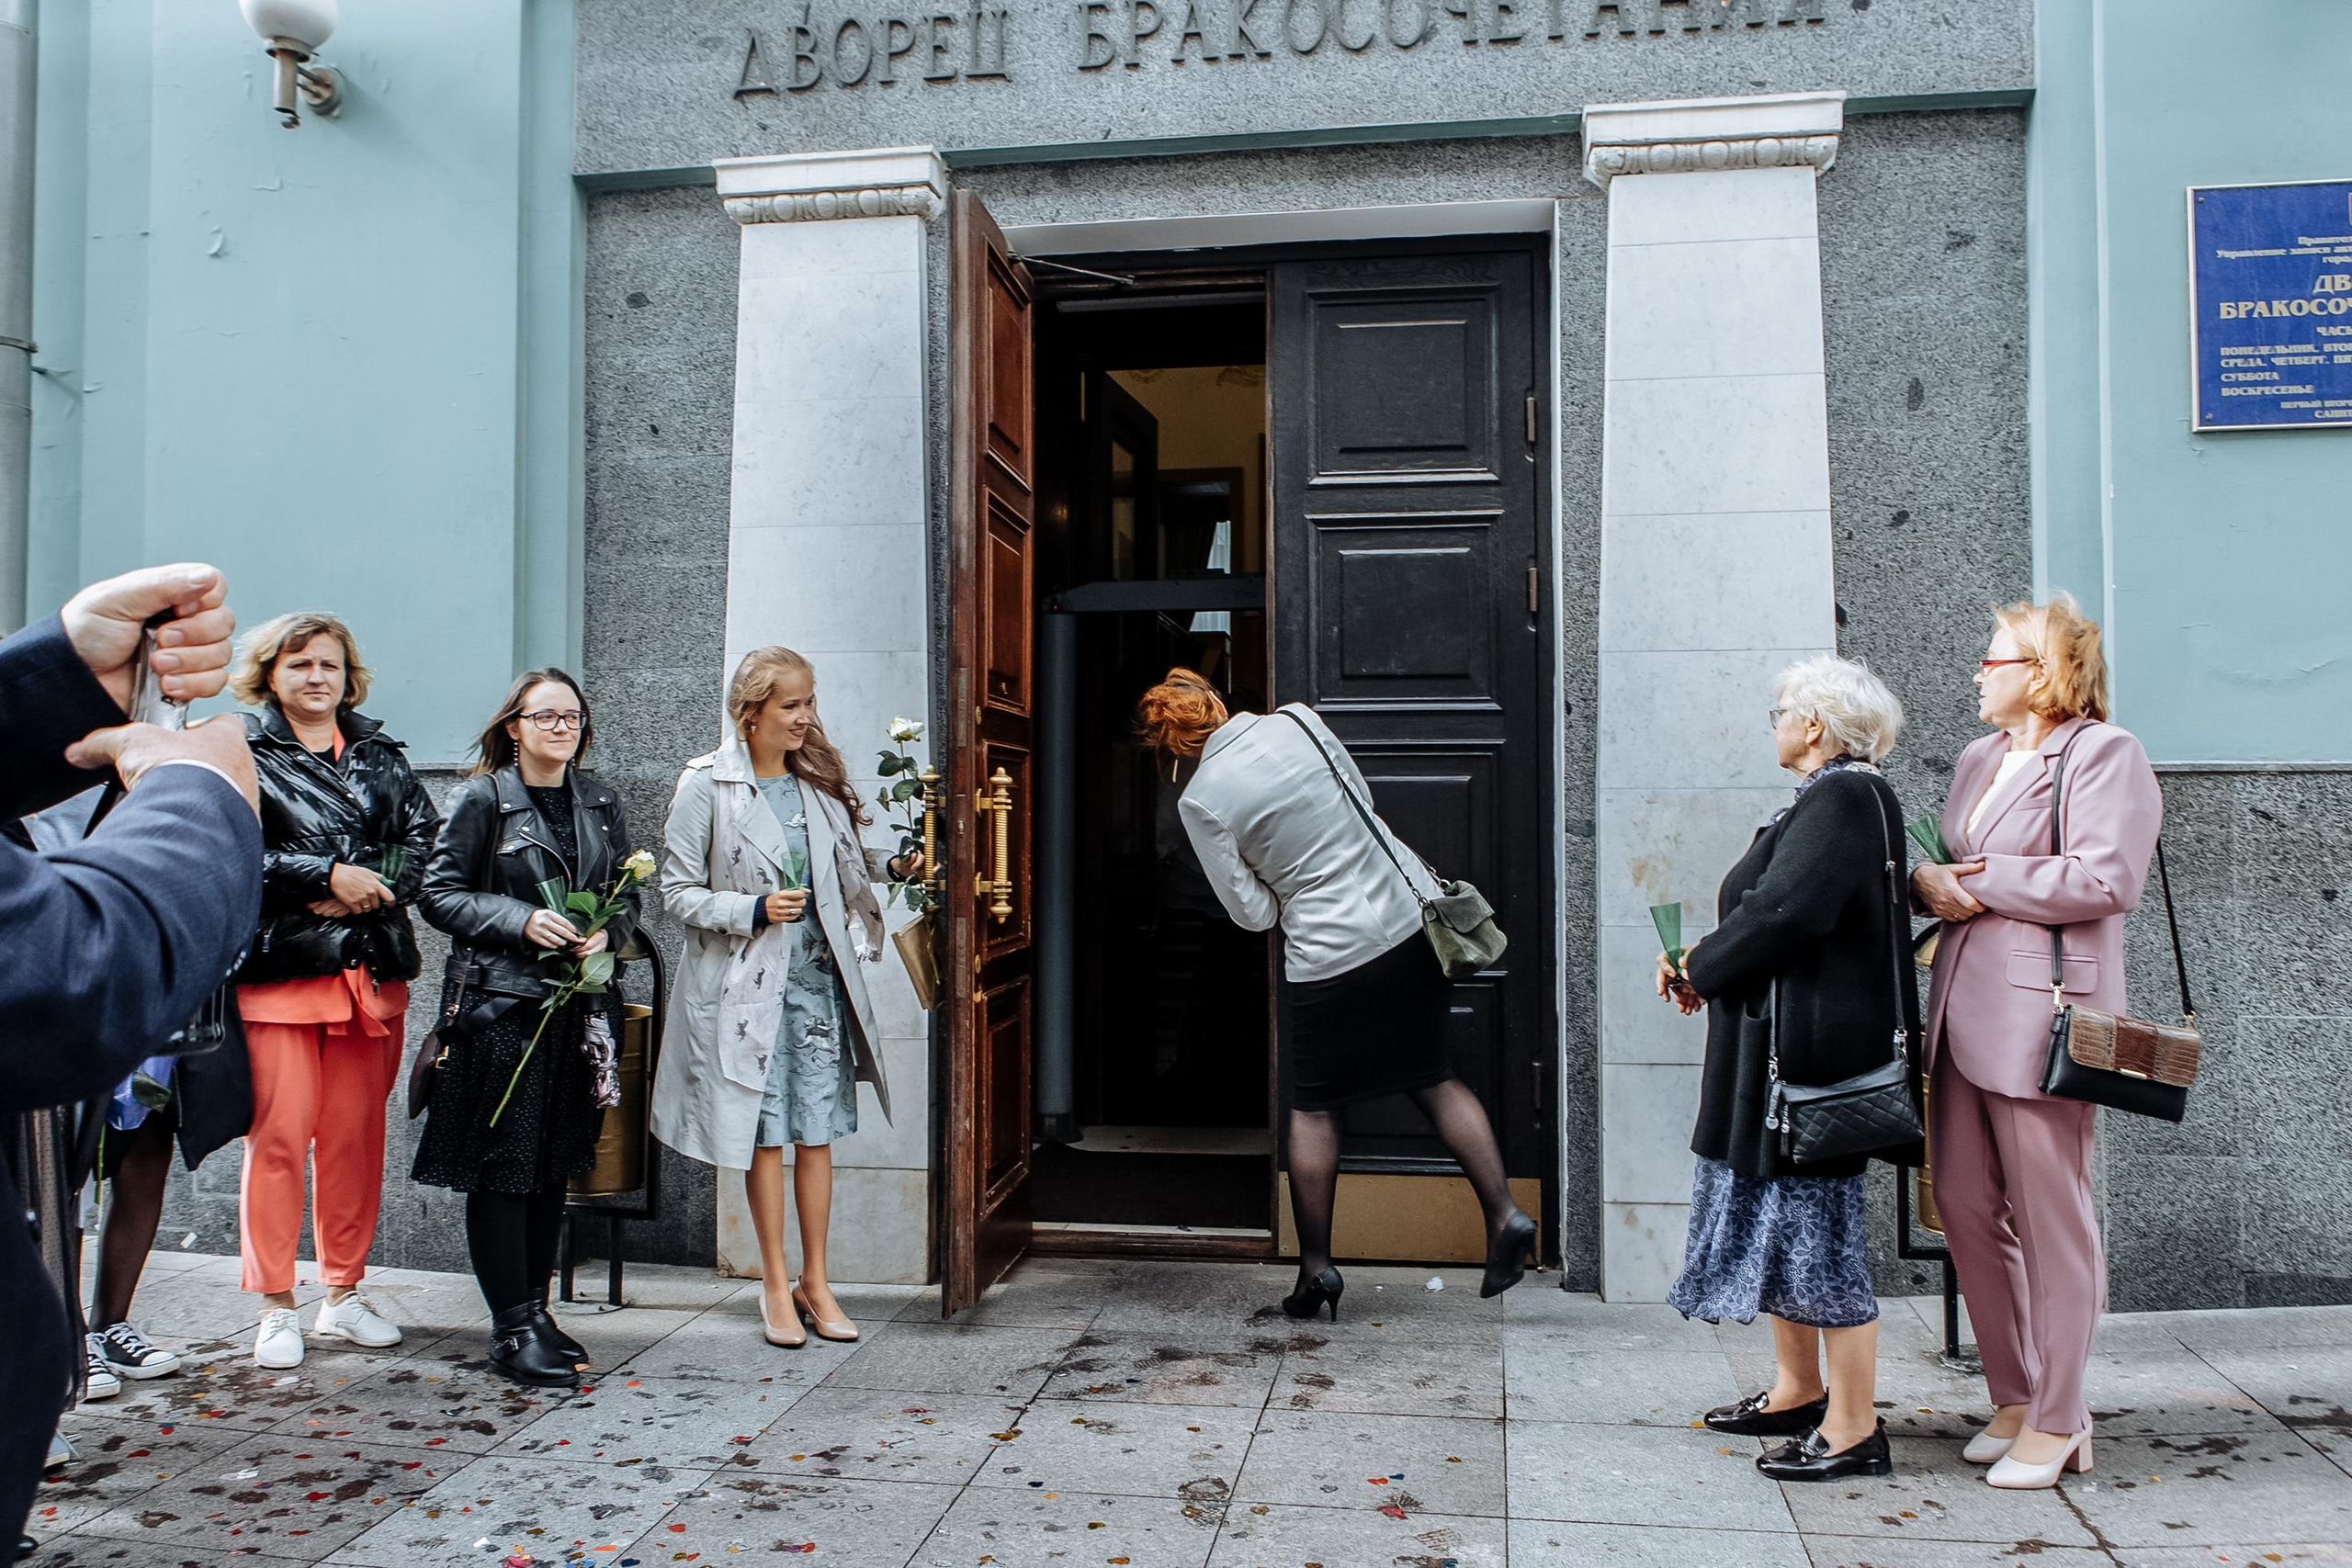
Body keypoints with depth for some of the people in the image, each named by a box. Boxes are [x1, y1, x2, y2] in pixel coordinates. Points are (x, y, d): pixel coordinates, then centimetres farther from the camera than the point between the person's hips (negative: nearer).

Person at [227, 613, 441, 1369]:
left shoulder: (382, 757, 16)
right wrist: (327, 875, -14)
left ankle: (344, 1294, 20)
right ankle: (275, 1307, 8)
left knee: (357, 1137, 8)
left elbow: (425, 841, 6)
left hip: (371, 969, 4)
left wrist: (366, 890, -10)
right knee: (278, 1137, -4)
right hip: (276, 967, -4)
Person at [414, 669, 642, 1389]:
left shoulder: (601, 805, 13)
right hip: (500, 1003, -5)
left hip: (579, 1005, 5)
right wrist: (522, 921, -17)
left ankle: (535, 1308, 23)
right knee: (503, 1165, -4)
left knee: (557, 1163, 11)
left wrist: (606, 932, -5)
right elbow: (439, 892, -4)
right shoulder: (483, 798, -1)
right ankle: (512, 1328, 3)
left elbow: (627, 895, 17)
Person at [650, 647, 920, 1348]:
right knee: (766, 1134, 3)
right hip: (747, 983, -4)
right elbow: (679, 891, -5)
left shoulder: (819, 779, 8)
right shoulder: (707, 786, -7)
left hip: (819, 975, 4)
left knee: (818, 1131, 6)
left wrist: (895, 866, 6)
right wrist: (755, 910, -17)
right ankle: (775, 1283, 18)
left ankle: (815, 1281, 19)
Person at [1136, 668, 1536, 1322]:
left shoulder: (1200, 800, -10)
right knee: (1435, 1078, 17)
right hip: (1415, 917, 4)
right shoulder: (1297, 722, -1)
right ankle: (1504, 1215, 12)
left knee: (1312, 1108, 11)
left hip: (1331, 953, -4)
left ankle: (1316, 1269, 17)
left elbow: (1254, 913, -5)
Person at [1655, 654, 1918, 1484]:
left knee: (1820, 1227, -2)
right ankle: (1798, 1391, 30)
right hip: (1783, 1049, 10)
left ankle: (1853, 1427, 9)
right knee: (1776, 1214, 18)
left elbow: (1781, 911, -26)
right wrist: (1706, 956, 3)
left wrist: (1700, 970, -12)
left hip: (1812, 1050, -10)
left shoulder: (1842, 801, -17)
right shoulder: (1837, 797, 15)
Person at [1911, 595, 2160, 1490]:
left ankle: (2056, 1422, 12)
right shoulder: (1980, 760, 20)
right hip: (1963, 1009, 8)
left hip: (2040, 1012, -8)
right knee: (1965, 1206, 10)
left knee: (2050, 1221, 0)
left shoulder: (2102, 753, -5)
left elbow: (2103, 879, -17)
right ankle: (2015, 1396, 23)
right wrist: (1925, 880, 1)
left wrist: (1981, 883, -11)